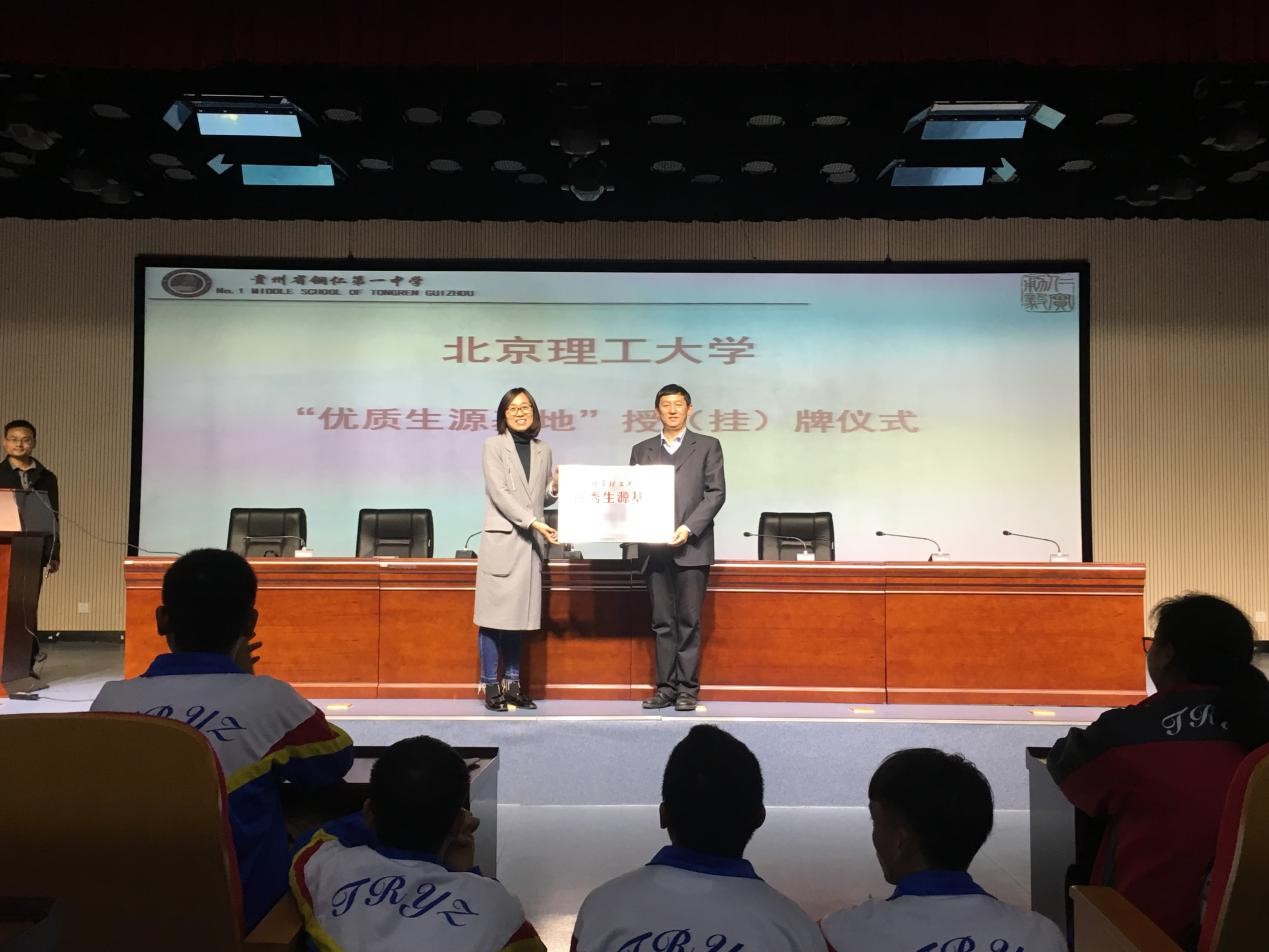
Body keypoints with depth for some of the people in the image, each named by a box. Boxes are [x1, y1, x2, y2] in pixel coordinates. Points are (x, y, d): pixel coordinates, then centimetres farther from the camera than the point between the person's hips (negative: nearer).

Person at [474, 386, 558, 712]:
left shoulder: (543, 451, 15)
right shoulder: (494, 446, 1)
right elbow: (499, 493, -10)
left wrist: (554, 487, -3)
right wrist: (534, 522, -18)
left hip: (531, 544, 4)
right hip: (502, 540, -4)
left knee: (520, 616, 8)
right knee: (494, 615, -3)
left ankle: (513, 684, 15)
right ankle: (490, 685, 3)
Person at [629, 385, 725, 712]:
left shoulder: (708, 447, 7)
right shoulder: (641, 450, 15)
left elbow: (716, 492, -2)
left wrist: (689, 528, -13)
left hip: (691, 547, -3)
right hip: (655, 547, 3)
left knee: (689, 621, -1)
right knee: (662, 622, 5)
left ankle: (687, 688, 5)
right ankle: (665, 686, 10)